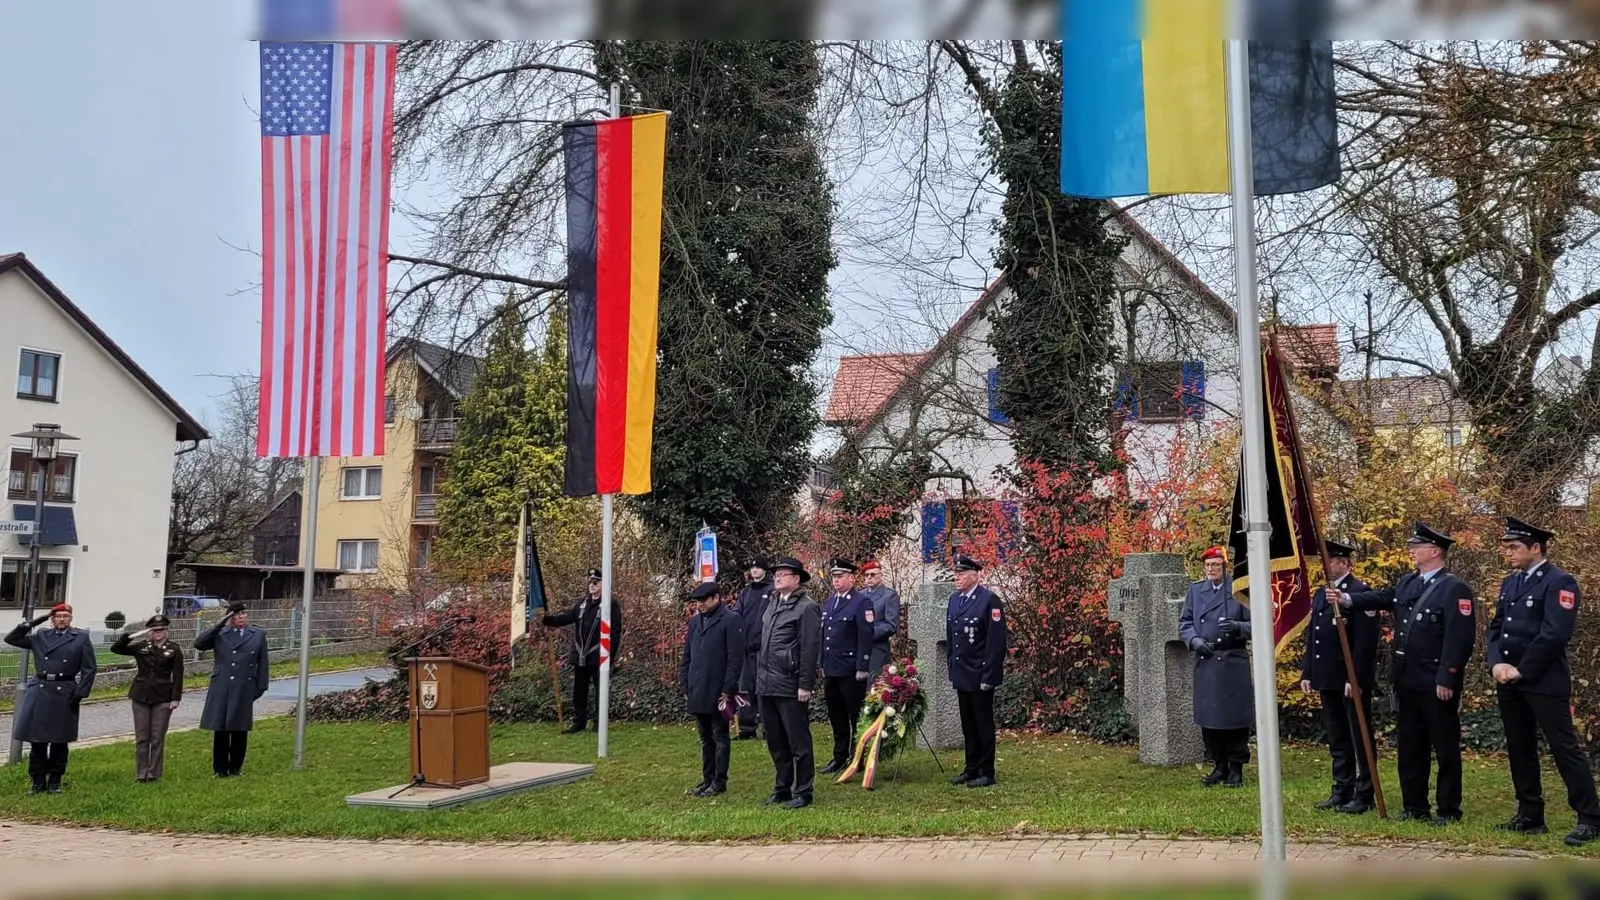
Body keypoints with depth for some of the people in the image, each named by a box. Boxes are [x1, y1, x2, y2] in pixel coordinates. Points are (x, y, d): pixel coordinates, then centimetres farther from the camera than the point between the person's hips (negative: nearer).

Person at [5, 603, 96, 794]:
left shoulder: (81, 638, 2)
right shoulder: (40, 636, 10)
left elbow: (89, 669, 1)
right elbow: (11, 639, 11)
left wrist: (80, 694, -7)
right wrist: (31, 624, 1)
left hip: (64, 694, -2)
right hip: (39, 691, 2)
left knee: (59, 741, 6)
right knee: (37, 739, 4)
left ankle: (55, 781, 18)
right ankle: (38, 781, 14)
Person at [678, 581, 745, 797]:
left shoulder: (731, 620, -9)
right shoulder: (695, 621, 13)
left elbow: (736, 658, -12)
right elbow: (687, 656, 18)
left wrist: (727, 690, -14)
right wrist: (684, 684, 10)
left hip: (718, 692, -7)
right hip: (698, 692, 7)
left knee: (719, 737, 1)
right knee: (705, 737, 14)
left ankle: (719, 782, 7)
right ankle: (707, 779, 21)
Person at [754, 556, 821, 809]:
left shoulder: (806, 608, -9)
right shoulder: (772, 604, 15)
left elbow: (810, 649, -13)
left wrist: (805, 685, -16)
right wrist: (759, 676, 13)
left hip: (790, 686, -8)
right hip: (767, 684, 8)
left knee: (798, 741, 0)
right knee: (775, 742, 14)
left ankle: (802, 792, 8)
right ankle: (782, 788, 24)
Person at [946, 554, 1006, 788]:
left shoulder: (989, 600, -14)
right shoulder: (954, 599, 9)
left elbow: (997, 641, -16)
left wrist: (989, 676, -17)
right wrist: (951, 667, 13)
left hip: (980, 676, -7)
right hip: (961, 675, 7)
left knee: (983, 724, 3)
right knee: (967, 724, 14)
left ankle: (986, 772, 11)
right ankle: (971, 768, 24)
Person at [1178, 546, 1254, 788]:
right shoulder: (1195, 590, 11)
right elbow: (1184, 622, 11)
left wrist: (1237, 627, -18)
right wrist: (1194, 640, -8)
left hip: (1234, 661, -3)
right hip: (1206, 662, 3)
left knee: (1236, 716, 1)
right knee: (1208, 717, 6)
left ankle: (1236, 769, 12)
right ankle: (1219, 766, 18)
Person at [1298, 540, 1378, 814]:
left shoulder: (1360, 591, -11)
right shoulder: (1320, 594, 15)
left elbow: (1365, 640, -17)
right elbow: (1312, 636, 18)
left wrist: (1355, 678, -20)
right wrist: (1307, 673, 13)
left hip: (1352, 679, -8)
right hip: (1327, 679, 8)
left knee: (1359, 738, 0)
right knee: (1337, 738, 13)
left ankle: (1364, 795, 6)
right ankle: (1342, 791, 20)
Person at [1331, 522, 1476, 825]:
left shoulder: (1455, 589, -12)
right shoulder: (1406, 583, 14)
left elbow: (1460, 638, -17)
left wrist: (1446, 679, -20)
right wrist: (1347, 599, -6)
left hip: (1437, 684, -8)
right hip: (1407, 681, 8)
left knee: (1445, 748, 3)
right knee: (1409, 747, 12)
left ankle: (1449, 810, 12)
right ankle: (1414, 807, 21)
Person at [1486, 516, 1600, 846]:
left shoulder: (1559, 582, -11)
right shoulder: (1510, 582, 14)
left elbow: (1554, 635, -19)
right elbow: (1496, 627, 14)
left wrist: (1521, 670, -16)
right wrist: (1497, 663, -3)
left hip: (1544, 681, -8)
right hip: (1510, 681, 8)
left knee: (1564, 748, -6)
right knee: (1519, 749, 11)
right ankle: (1530, 815, 19)